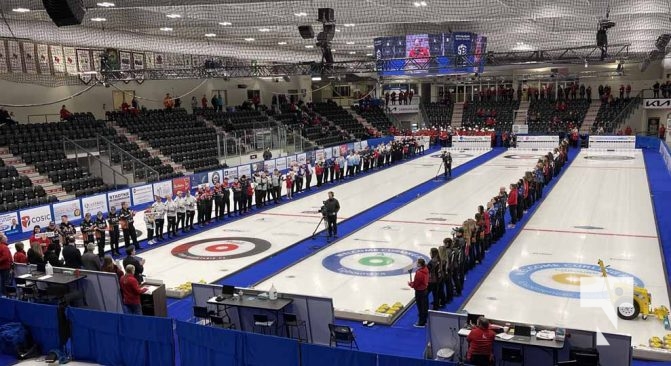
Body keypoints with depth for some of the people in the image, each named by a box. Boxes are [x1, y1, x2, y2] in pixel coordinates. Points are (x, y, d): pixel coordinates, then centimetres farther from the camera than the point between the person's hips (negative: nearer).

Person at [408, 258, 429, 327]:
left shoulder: (419, 273, -30)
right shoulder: (426, 270, -2)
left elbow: (415, 284, -22)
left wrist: (410, 284, -1)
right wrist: (413, 282, 9)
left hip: (419, 292, -9)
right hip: (425, 290, 9)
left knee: (421, 308, 4)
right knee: (425, 306, 19)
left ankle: (421, 323, 15)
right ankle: (424, 321, 33)